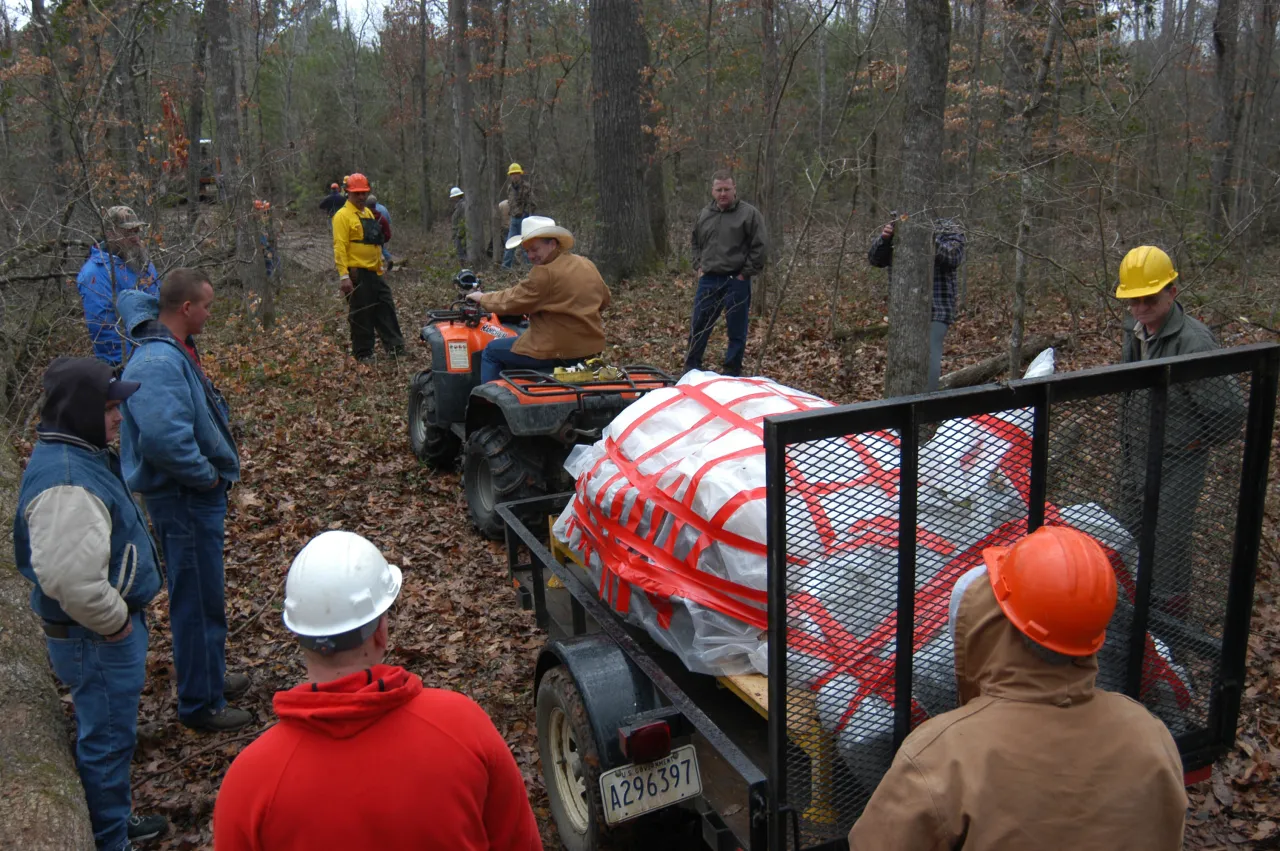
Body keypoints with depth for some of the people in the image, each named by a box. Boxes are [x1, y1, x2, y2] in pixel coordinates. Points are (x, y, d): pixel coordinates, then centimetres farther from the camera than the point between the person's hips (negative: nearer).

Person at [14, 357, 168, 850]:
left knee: (108, 733, 25)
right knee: (108, 738, 5)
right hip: (95, 639, -10)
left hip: (110, 628, 10)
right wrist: (115, 622, -20)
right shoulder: (67, 483, -29)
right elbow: (70, 578, -36)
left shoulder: (82, 454, 6)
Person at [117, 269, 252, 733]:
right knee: (198, 600, 3)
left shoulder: (177, 348, 4)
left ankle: (209, 676, 42)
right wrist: (207, 475, -21)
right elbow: (164, 438, -38)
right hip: (184, 499, -10)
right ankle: (201, 703, 18)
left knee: (203, 594, 24)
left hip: (198, 492, 10)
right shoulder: (160, 364, -27)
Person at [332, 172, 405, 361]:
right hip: (356, 274, -8)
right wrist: (344, 275, -23)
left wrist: (380, 266, 22)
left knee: (386, 308, 9)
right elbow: (340, 247, -16)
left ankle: (396, 347, 14)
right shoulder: (343, 216, -10)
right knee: (361, 315, 0)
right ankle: (363, 354, 9)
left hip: (374, 273, 8)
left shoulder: (369, 213, 17)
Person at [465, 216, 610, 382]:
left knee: (492, 351, 9)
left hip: (557, 351, -9)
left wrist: (482, 298, 6)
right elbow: (604, 300, 17)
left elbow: (511, 301, -11)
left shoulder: (545, 273, -19)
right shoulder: (587, 265, 5)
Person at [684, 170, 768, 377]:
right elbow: (696, 243, 24)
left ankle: (732, 371, 14)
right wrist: (698, 266, 12)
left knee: (736, 330, 4)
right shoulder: (704, 214, 10)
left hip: (736, 281, -4)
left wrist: (746, 273, -10)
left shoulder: (749, 214, -6)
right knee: (699, 326, 9)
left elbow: (760, 247, -8)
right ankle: (691, 367, 21)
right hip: (708, 280, 4)